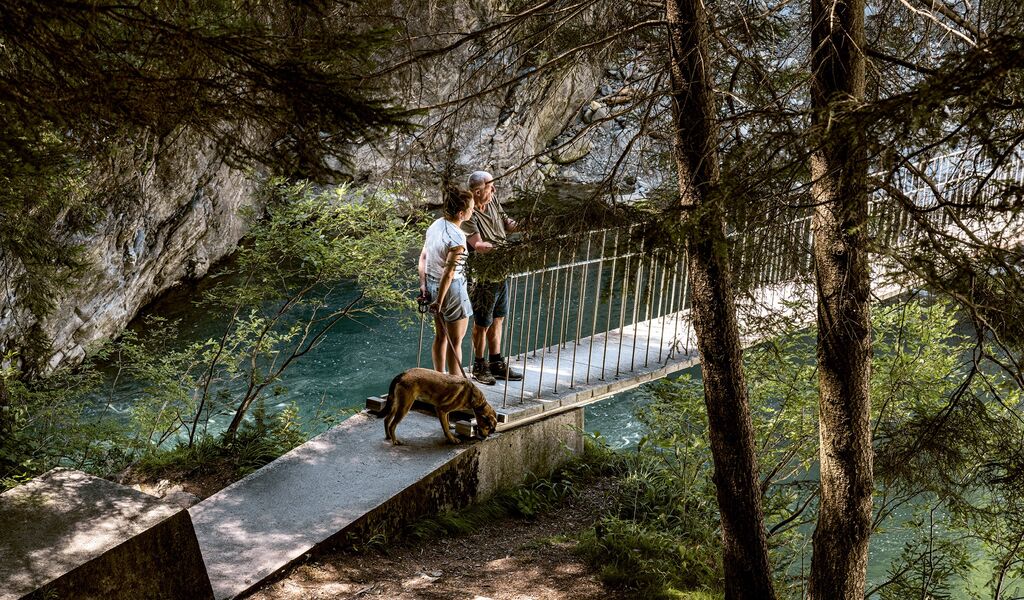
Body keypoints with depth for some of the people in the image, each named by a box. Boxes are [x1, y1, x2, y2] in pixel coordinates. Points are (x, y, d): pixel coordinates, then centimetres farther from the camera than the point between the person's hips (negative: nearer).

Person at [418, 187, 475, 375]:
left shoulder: (435, 225, 2)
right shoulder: (456, 237, -24)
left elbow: (423, 257, 7)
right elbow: (448, 273, -25)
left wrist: (423, 284, 11)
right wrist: (439, 302, -20)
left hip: (432, 284, 8)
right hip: (452, 288, -8)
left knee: (440, 336, 21)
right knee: (455, 341, 7)